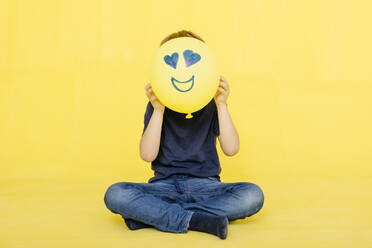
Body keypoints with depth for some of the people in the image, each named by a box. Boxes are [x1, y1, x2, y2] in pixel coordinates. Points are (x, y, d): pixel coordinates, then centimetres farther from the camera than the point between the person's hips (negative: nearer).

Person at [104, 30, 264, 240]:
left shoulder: (212, 105, 4)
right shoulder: (157, 106, 2)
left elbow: (231, 149, -8)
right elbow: (148, 155, -10)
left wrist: (222, 105, -14)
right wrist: (158, 109, -17)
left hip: (205, 185, 1)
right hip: (165, 185, 0)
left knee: (252, 195, -28)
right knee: (115, 195, -26)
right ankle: (196, 220, -27)